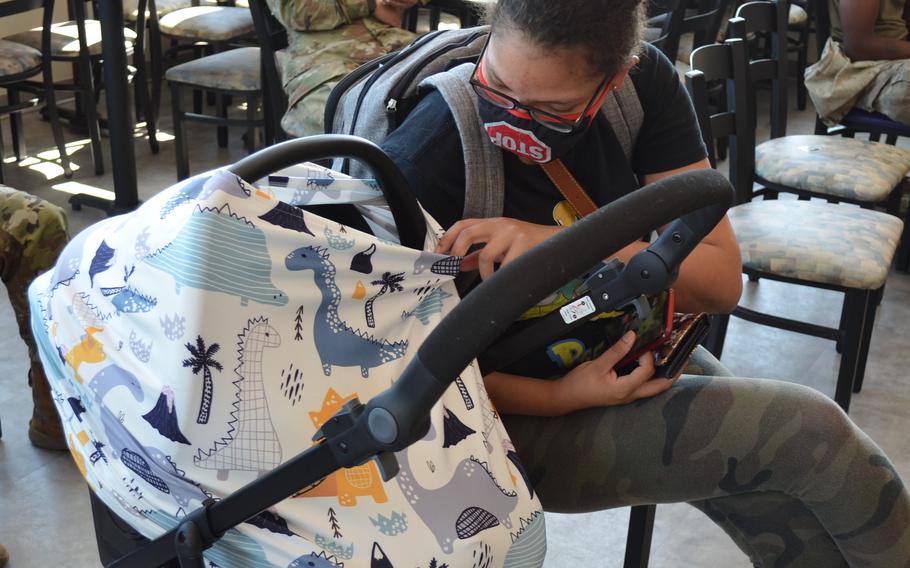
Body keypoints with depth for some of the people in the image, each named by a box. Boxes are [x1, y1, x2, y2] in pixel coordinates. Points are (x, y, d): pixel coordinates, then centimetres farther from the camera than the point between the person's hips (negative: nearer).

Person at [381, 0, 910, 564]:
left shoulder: (644, 80, -13)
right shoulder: (421, 162, -25)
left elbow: (721, 278, -15)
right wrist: (558, 399, -28)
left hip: (638, 353, 5)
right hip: (521, 409, -4)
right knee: (805, 432, -17)